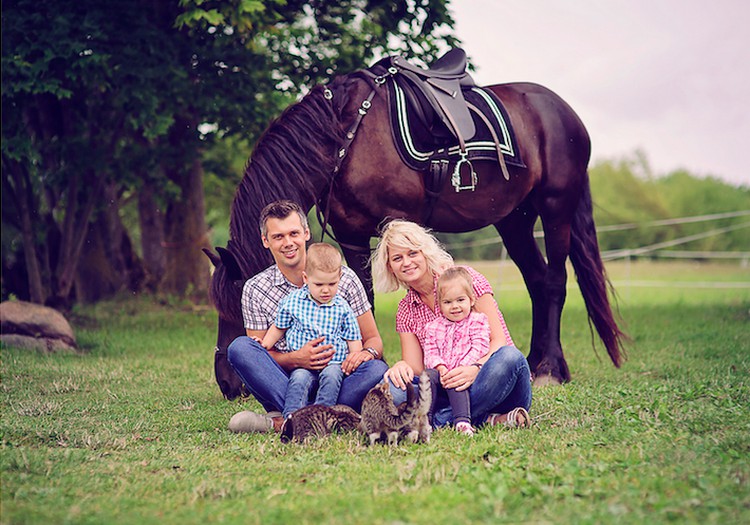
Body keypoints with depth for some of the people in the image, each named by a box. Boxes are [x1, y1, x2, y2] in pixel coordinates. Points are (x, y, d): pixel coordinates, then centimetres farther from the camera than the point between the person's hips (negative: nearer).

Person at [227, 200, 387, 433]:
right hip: (288, 381, 0)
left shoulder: (344, 278, 2)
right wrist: (295, 359, -20)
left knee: (377, 369, -31)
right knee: (239, 348, -23)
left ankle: (280, 421, -35)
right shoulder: (254, 290, 3)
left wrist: (367, 352, -21)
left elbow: (373, 339, 5)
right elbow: (259, 354, 1)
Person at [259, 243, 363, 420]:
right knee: (299, 379, -31)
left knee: (331, 375, -32)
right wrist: (265, 344, 7)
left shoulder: (343, 308, 6)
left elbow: (354, 340, 11)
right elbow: (279, 328, 21)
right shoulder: (291, 302, 6)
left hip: (334, 364, 0)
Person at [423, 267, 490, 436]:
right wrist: (440, 368, -12)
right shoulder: (433, 327, 18)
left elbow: (479, 349, -6)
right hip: (441, 372, 4)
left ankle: (462, 421, -47)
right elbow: (430, 352, 9)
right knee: (428, 376, -27)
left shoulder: (477, 321, 6)